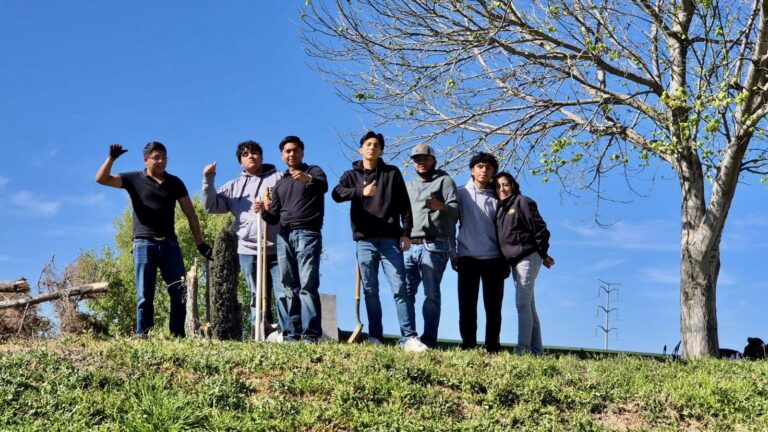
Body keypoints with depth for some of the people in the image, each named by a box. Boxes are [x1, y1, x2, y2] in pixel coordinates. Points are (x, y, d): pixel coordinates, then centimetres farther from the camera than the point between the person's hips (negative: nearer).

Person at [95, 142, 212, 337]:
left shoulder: (175, 182, 13)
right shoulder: (135, 179, 7)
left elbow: (190, 214, 12)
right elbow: (101, 179, -2)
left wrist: (200, 243, 7)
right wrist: (112, 158, -16)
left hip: (169, 243, 2)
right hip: (144, 243, -2)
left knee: (180, 292, -5)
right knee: (145, 296, -1)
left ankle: (177, 336, 0)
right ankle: (142, 337, 2)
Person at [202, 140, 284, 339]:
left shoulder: (279, 178, 8)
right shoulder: (234, 186, 18)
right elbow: (212, 206, 11)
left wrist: (268, 208, -15)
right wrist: (208, 179, 0)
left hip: (277, 249, -4)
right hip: (248, 250, 4)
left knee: (284, 294, -10)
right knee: (258, 298, 8)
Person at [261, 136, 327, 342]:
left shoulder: (313, 171, 10)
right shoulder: (280, 183, 26)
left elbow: (324, 186, -15)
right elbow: (274, 216, 21)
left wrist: (308, 180, -37)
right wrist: (264, 211, -3)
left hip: (307, 234, -6)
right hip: (284, 236, 6)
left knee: (307, 285, -15)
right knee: (289, 288, 2)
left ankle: (310, 335, -20)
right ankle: (291, 335, 2)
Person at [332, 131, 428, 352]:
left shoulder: (392, 173, 12)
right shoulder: (352, 175, 12)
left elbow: (404, 204, 8)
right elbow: (336, 193, -8)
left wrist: (406, 232, -2)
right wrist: (361, 191, -24)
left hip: (390, 239, -1)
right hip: (364, 240, 2)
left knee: (399, 288, -8)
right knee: (370, 291, 4)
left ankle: (409, 338, -10)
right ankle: (375, 338, 9)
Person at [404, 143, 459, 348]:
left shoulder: (444, 181, 7)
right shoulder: (409, 186, 26)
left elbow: (455, 210, -5)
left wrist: (441, 206, -26)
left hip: (433, 246, -6)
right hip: (409, 245, 6)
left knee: (431, 294, -7)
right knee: (405, 292, 1)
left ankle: (429, 339, -8)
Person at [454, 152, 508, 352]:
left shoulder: (496, 198, 10)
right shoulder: (461, 193, 6)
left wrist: (506, 261, 8)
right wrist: (453, 255, -4)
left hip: (494, 259, 1)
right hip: (468, 257, -1)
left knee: (493, 307, 1)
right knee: (467, 306, -1)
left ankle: (493, 347, 6)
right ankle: (468, 346, 3)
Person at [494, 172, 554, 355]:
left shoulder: (522, 202, -4)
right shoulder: (501, 209, 19)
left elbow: (539, 228, -8)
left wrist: (544, 255, -8)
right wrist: (505, 264, 12)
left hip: (528, 257, -8)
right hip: (515, 261, 8)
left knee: (522, 303, -14)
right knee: (528, 305, 7)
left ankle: (523, 347, -17)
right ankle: (536, 349, 9)